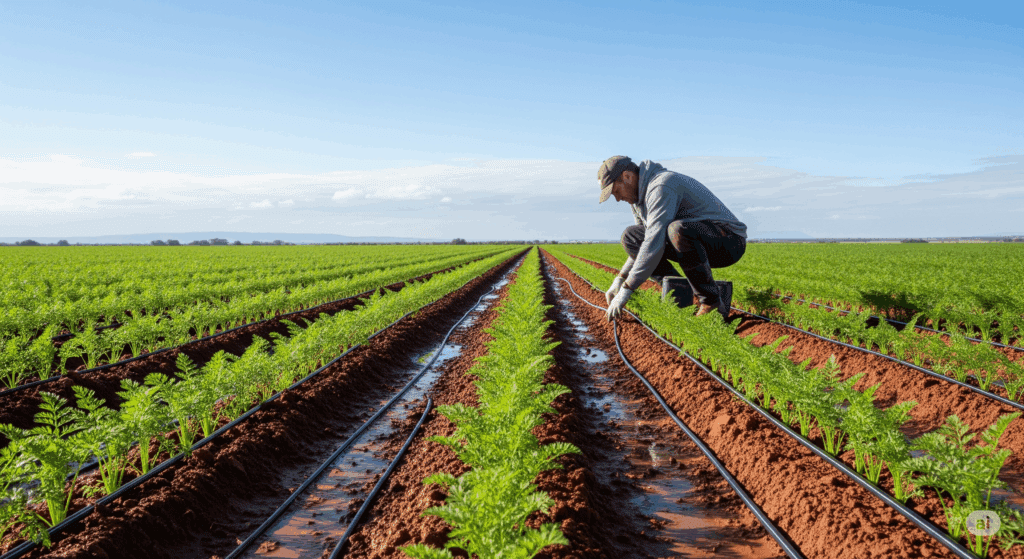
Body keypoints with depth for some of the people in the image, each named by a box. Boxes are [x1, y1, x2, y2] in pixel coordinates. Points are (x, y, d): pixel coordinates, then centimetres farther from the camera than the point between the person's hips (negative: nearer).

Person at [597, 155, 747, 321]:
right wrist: (619, 280, 8)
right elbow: (642, 243, 19)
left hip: (729, 242, -9)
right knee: (631, 236, 3)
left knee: (677, 230, -40)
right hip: (702, 246, 9)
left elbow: (654, 242, -31)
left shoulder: (661, 187, -22)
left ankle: (712, 303, -22)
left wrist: (626, 290, -29)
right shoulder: (640, 197, 10)